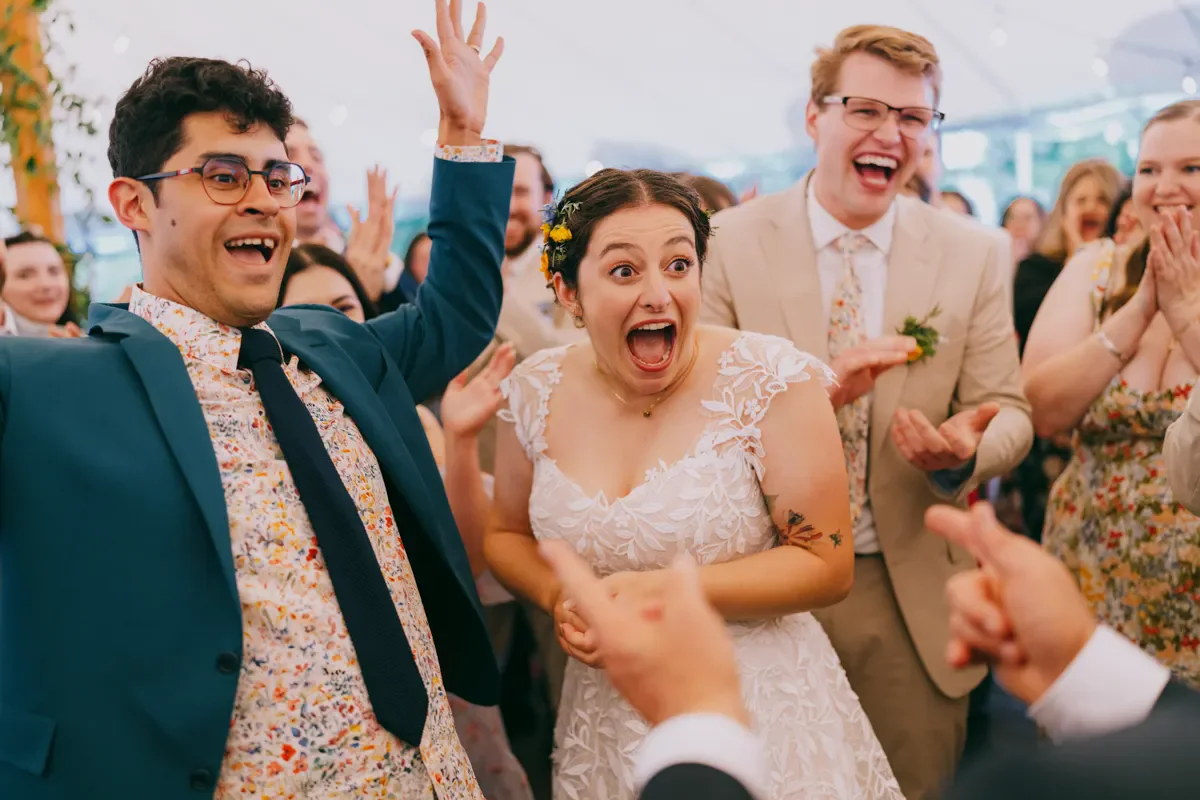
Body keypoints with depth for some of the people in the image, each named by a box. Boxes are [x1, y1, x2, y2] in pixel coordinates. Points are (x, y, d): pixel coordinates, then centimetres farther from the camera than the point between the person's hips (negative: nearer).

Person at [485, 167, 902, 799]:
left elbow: (827, 564, -14)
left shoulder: (770, 380, -17)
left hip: (763, 719, -3)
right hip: (605, 721, 3)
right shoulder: (537, 393, -5)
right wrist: (556, 597, -11)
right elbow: (506, 534, 10)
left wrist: (664, 593, -22)